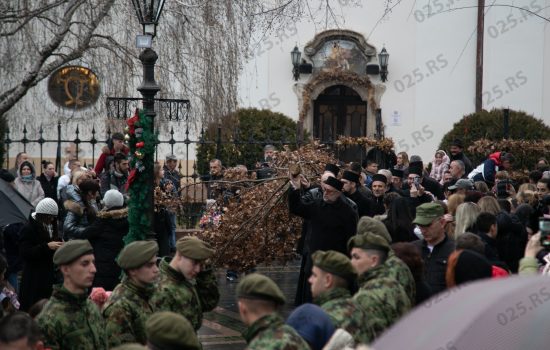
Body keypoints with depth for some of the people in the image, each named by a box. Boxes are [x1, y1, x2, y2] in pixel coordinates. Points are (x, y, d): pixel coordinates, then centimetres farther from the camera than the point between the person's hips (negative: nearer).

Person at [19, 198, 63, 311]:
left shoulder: (50, 227, 12)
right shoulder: (28, 229, -9)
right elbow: (25, 252, -16)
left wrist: (60, 246, 0)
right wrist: (47, 246, -23)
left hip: (49, 274, 6)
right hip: (34, 277, -6)